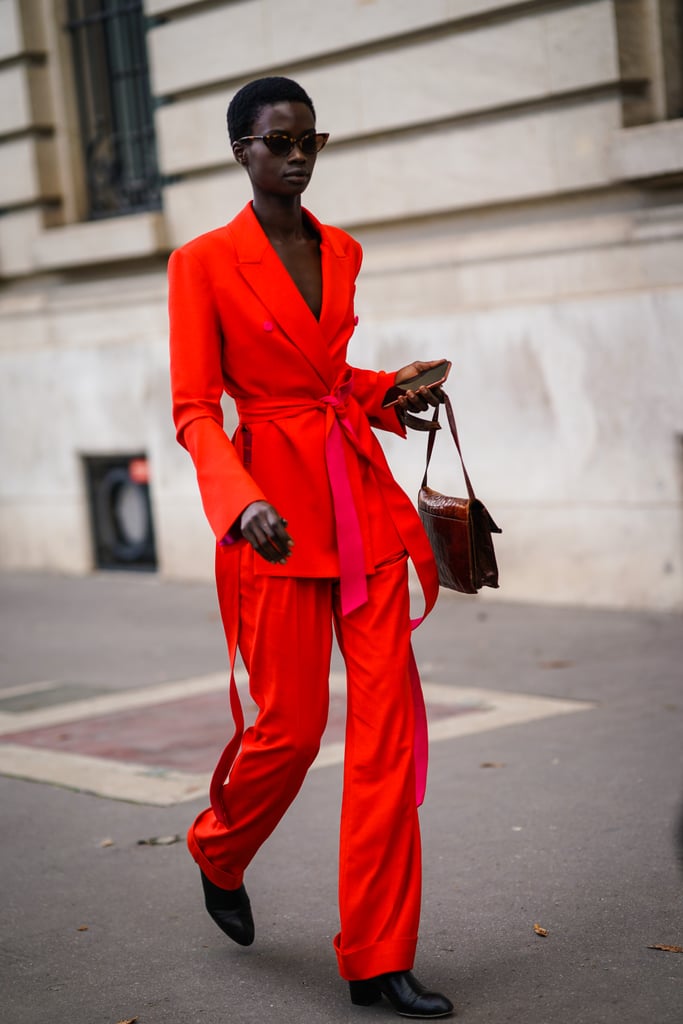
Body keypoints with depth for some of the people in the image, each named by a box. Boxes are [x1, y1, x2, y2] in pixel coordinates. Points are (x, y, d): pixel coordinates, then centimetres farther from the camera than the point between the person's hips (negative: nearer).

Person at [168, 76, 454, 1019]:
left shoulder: (343, 253, 12)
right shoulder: (204, 263, -5)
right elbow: (194, 411, -10)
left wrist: (393, 394, 6)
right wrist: (242, 503, -26)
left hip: (364, 501, 5)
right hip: (277, 514, -5)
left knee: (388, 719, -2)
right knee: (291, 723, 0)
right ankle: (218, 852, 35)